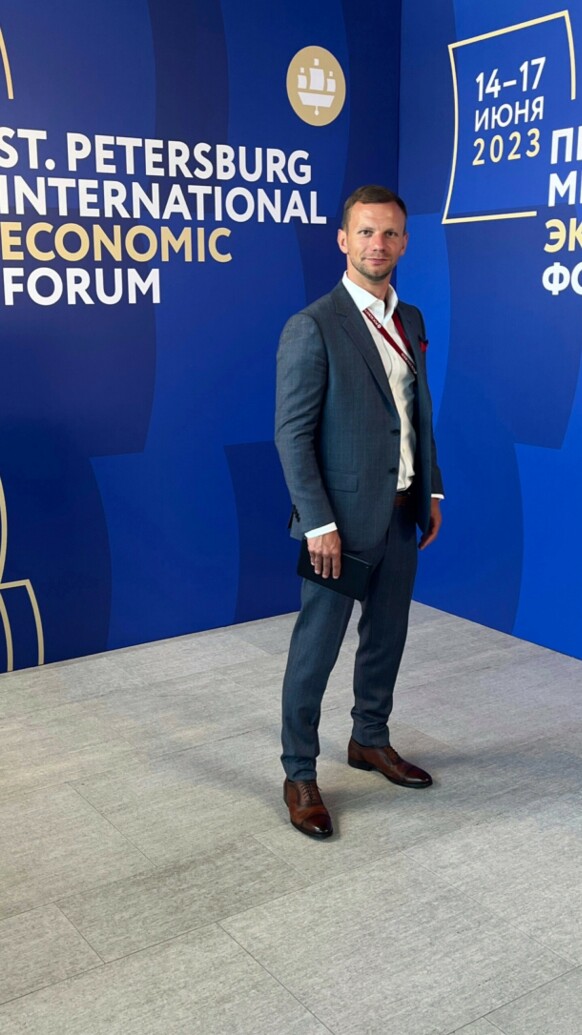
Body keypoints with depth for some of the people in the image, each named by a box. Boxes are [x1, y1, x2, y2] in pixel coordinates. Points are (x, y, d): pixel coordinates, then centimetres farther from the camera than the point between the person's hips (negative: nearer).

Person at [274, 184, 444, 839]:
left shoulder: (410, 321, 10)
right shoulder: (312, 328, -14)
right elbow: (292, 434, -16)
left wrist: (431, 492, 12)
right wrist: (319, 523, -18)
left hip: (401, 513, 7)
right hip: (343, 517, -7)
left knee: (386, 636, 19)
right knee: (316, 647, 4)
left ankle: (370, 741, 39)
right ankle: (299, 774, 19)